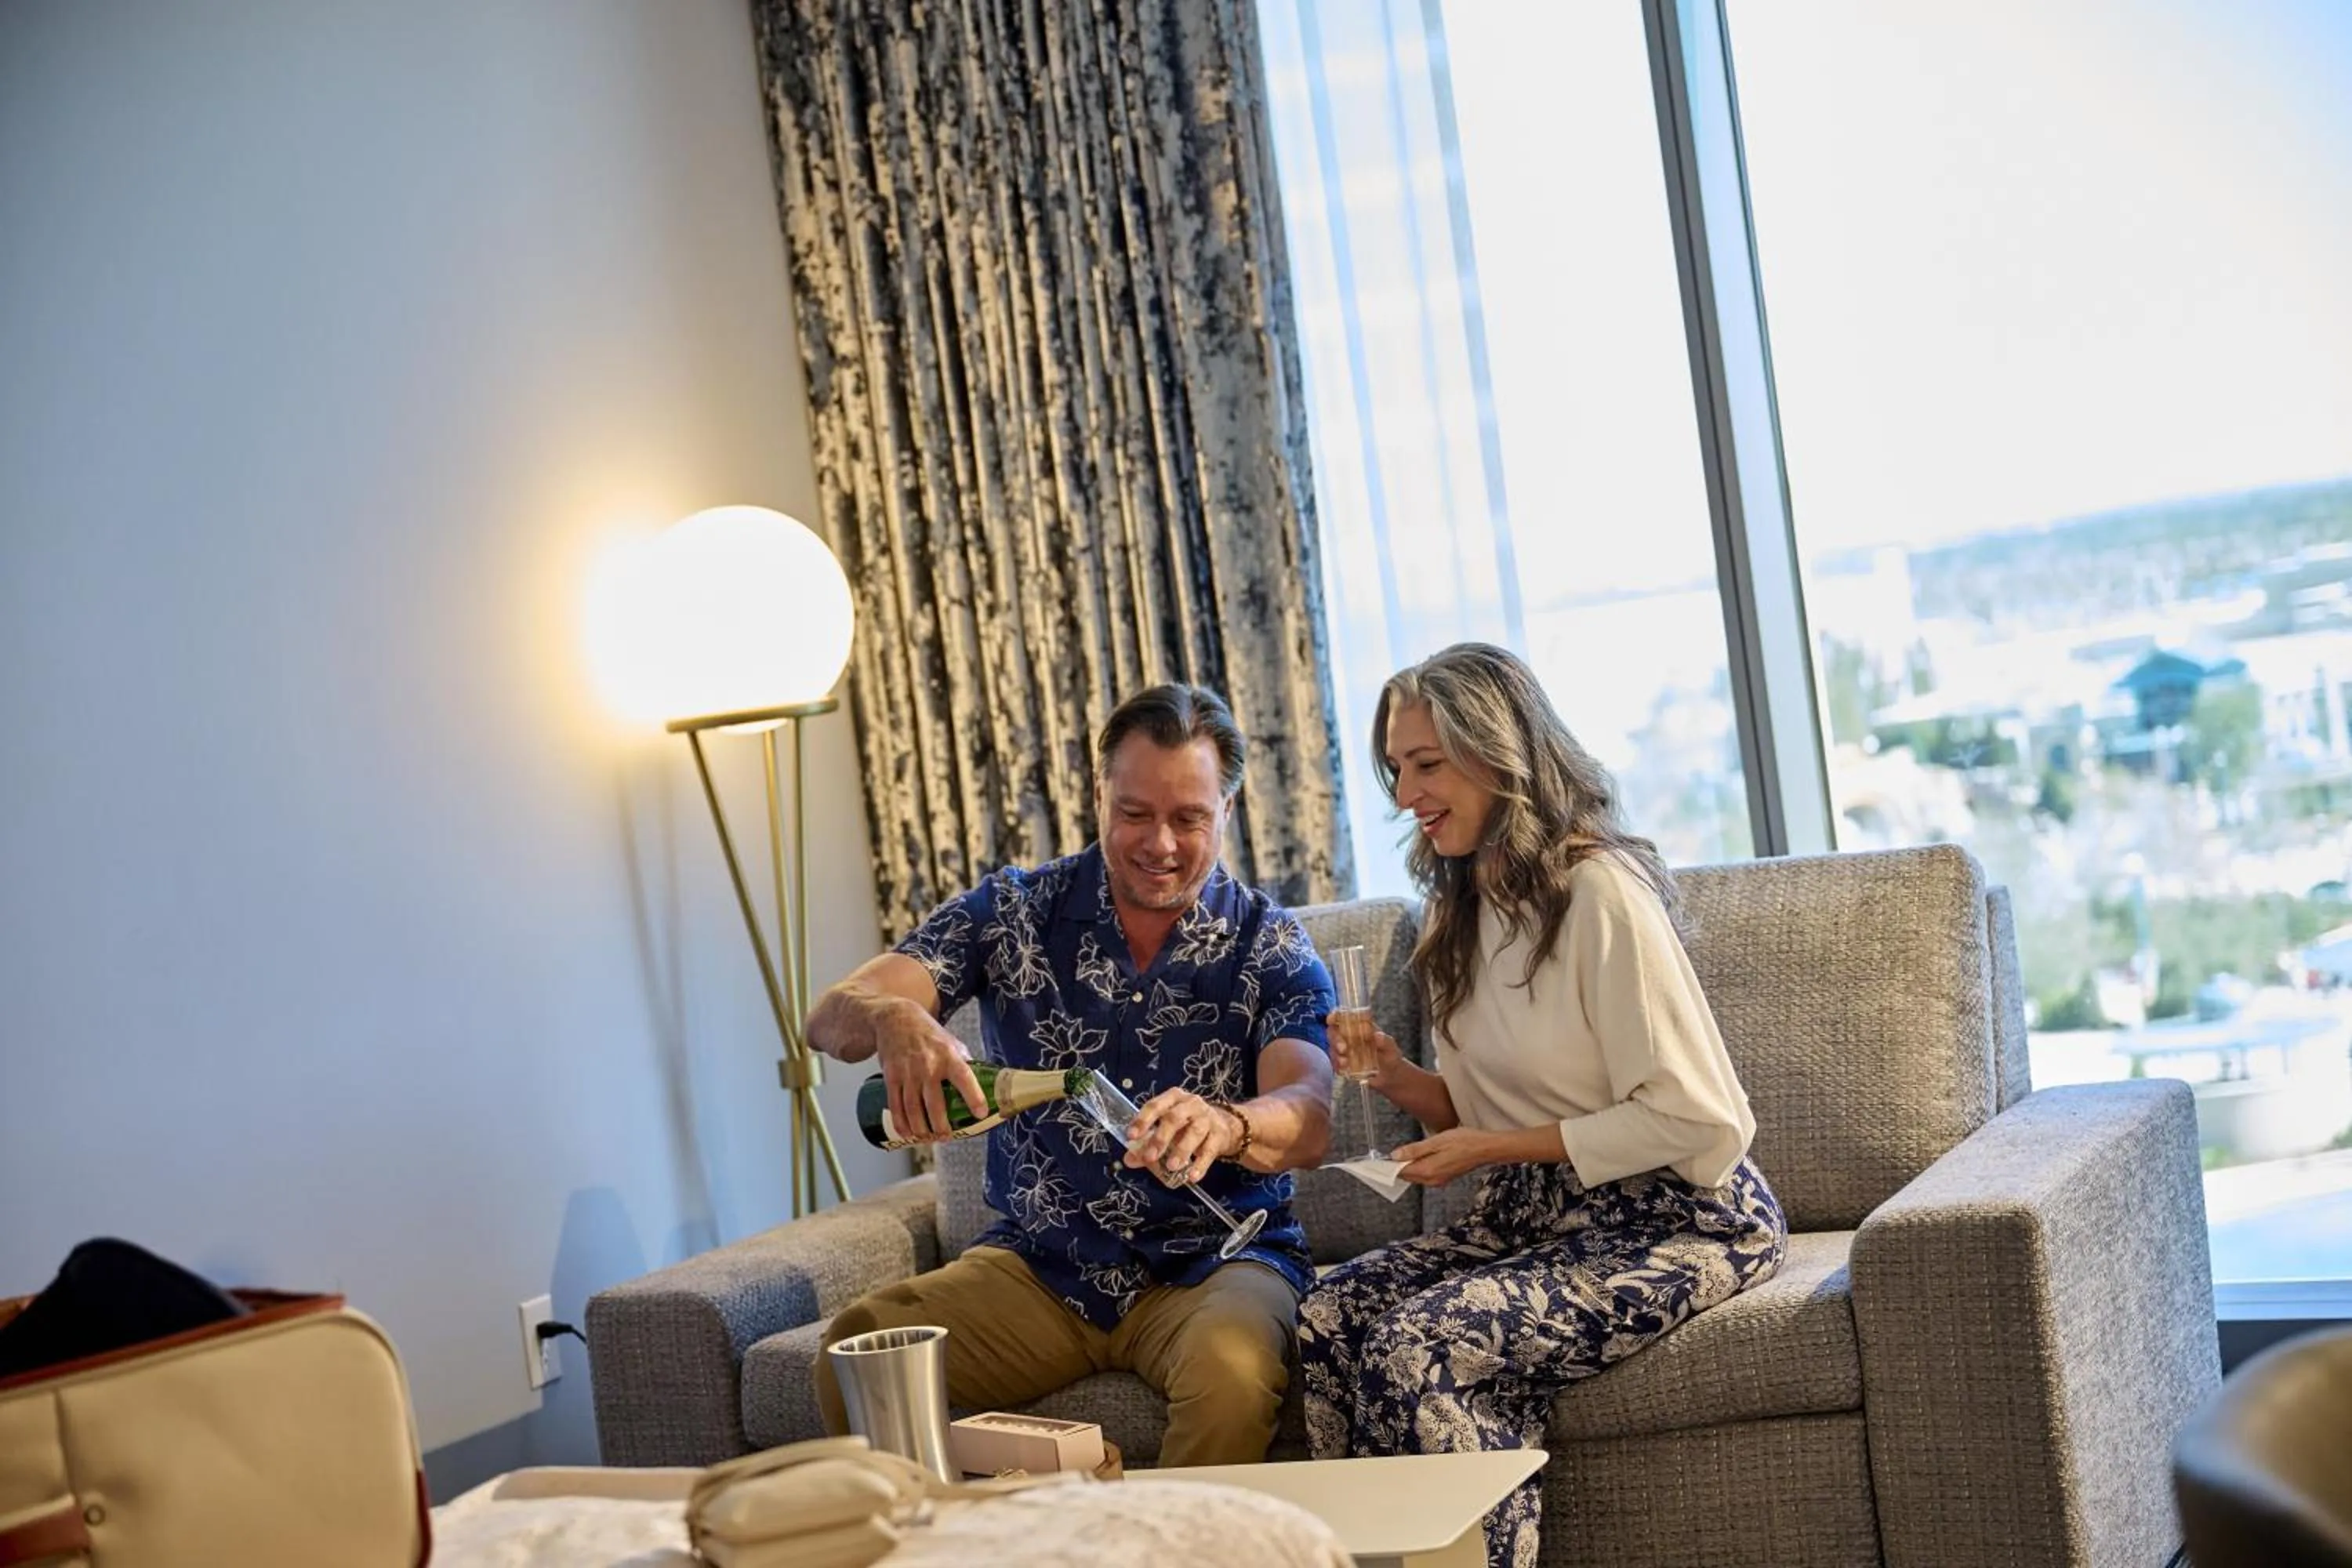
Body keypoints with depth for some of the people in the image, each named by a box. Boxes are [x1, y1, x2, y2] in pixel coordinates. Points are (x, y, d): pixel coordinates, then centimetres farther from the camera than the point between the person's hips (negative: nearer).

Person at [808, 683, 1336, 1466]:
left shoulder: (1272, 947, 0)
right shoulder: (1012, 912, 3)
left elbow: (1310, 1121, -16)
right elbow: (832, 1020, -8)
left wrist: (1225, 1125, -42)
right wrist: (890, 1019, -34)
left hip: (1210, 1262, -1)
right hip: (1038, 1263, 2)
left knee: (1232, 1373, -35)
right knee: (856, 1349, -23)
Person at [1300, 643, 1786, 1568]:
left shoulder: (1598, 892, -17)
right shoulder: (1456, 911, 11)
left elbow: (1690, 1117, -19)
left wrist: (1497, 1148, -17)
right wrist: (1395, 1076, -3)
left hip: (1677, 1221, -8)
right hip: (1536, 1217, 8)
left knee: (1417, 1348, -27)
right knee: (1330, 1317, -15)